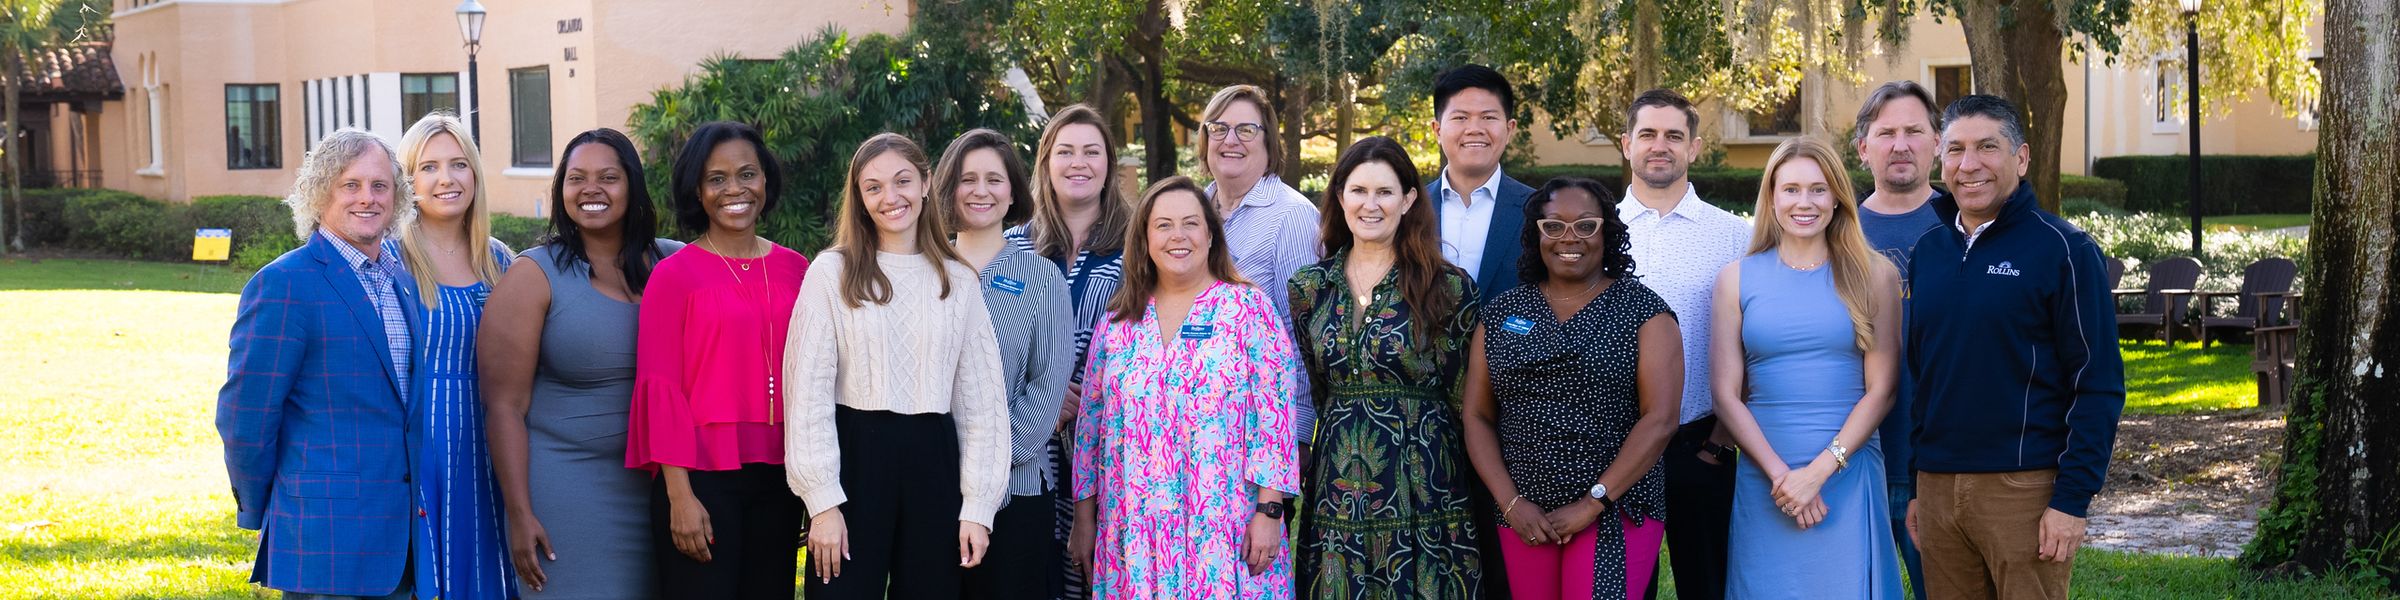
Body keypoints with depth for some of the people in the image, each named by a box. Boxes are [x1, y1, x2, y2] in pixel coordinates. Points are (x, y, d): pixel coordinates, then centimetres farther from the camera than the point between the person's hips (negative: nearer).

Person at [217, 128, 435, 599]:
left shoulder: (403, 282, 12)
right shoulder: (284, 285, -11)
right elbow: (244, 418, -11)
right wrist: (262, 514, -2)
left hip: (404, 538, 7)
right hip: (328, 543, -7)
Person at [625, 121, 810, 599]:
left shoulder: (796, 270, 8)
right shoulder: (675, 275, -4)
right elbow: (660, 388, -6)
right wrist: (679, 493, -12)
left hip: (777, 476, 4)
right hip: (702, 475, -4)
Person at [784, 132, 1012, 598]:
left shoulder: (959, 280, 8)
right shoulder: (831, 272, -1)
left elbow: (981, 398, 7)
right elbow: (809, 391, -4)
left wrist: (978, 505, 0)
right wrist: (822, 500, -10)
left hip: (932, 462, 3)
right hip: (854, 457, -2)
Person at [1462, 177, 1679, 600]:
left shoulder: (1643, 311, -1)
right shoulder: (1502, 313, 8)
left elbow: (1660, 421, -8)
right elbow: (1477, 417, 7)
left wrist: (1593, 503, -12)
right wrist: (1511, 502, -5)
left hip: (1616, 513, -3)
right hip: (1523, 516, 3)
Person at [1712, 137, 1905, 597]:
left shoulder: (1874, 275, 2)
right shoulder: (1737, 279, 4)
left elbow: (1880, 390, -1)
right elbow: (1726, 394, 0)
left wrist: (1819, 471, -11)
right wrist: (1780, 473, -10)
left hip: (1848, 478, -1)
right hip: (1763, 479, 1)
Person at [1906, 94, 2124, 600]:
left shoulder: (2062, 249, -5)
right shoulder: (1927, 252, 11)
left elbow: (2099, 385, -8)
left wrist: (2072, 499, -13)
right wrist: (1916, 488, 13)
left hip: (2024, 490, -5)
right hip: (1938, 490, 5)